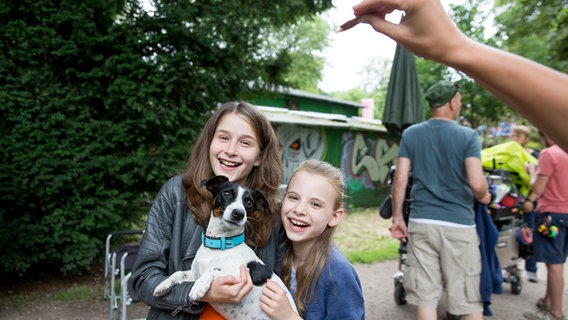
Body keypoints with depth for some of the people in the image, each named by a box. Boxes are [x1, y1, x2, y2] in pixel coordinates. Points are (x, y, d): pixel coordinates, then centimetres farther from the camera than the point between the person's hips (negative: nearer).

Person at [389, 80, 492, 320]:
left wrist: (397, 217, 9)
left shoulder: (410, 134, 4)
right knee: (469, 299, 8)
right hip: (459, 224, -2)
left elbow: (400, 180, 1)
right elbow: (477, 183, -12)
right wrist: (484, 197, 10)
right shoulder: (468, 136, -4)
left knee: (425, 296, 8)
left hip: (421, 223, 3)